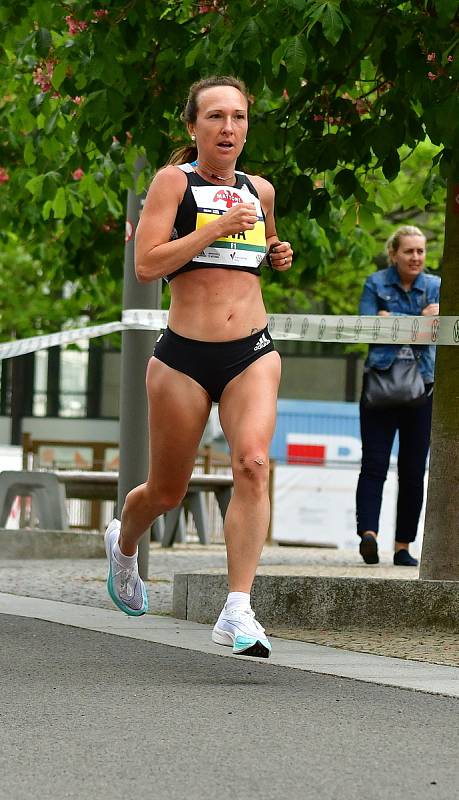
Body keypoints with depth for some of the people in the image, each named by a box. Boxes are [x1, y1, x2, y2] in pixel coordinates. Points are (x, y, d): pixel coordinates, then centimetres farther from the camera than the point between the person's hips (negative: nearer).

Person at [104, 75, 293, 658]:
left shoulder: (260, 190, 12)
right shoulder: (174, 182, -4)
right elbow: (146, 265, -15)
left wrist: (278, 255, 11)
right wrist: (217, 228, -18)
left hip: (252, 353, 3)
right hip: (184, 357, -3)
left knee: (253, 464, -23)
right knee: (166, 493, 10)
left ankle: (237, 613, -25)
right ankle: (123, 544, 47)